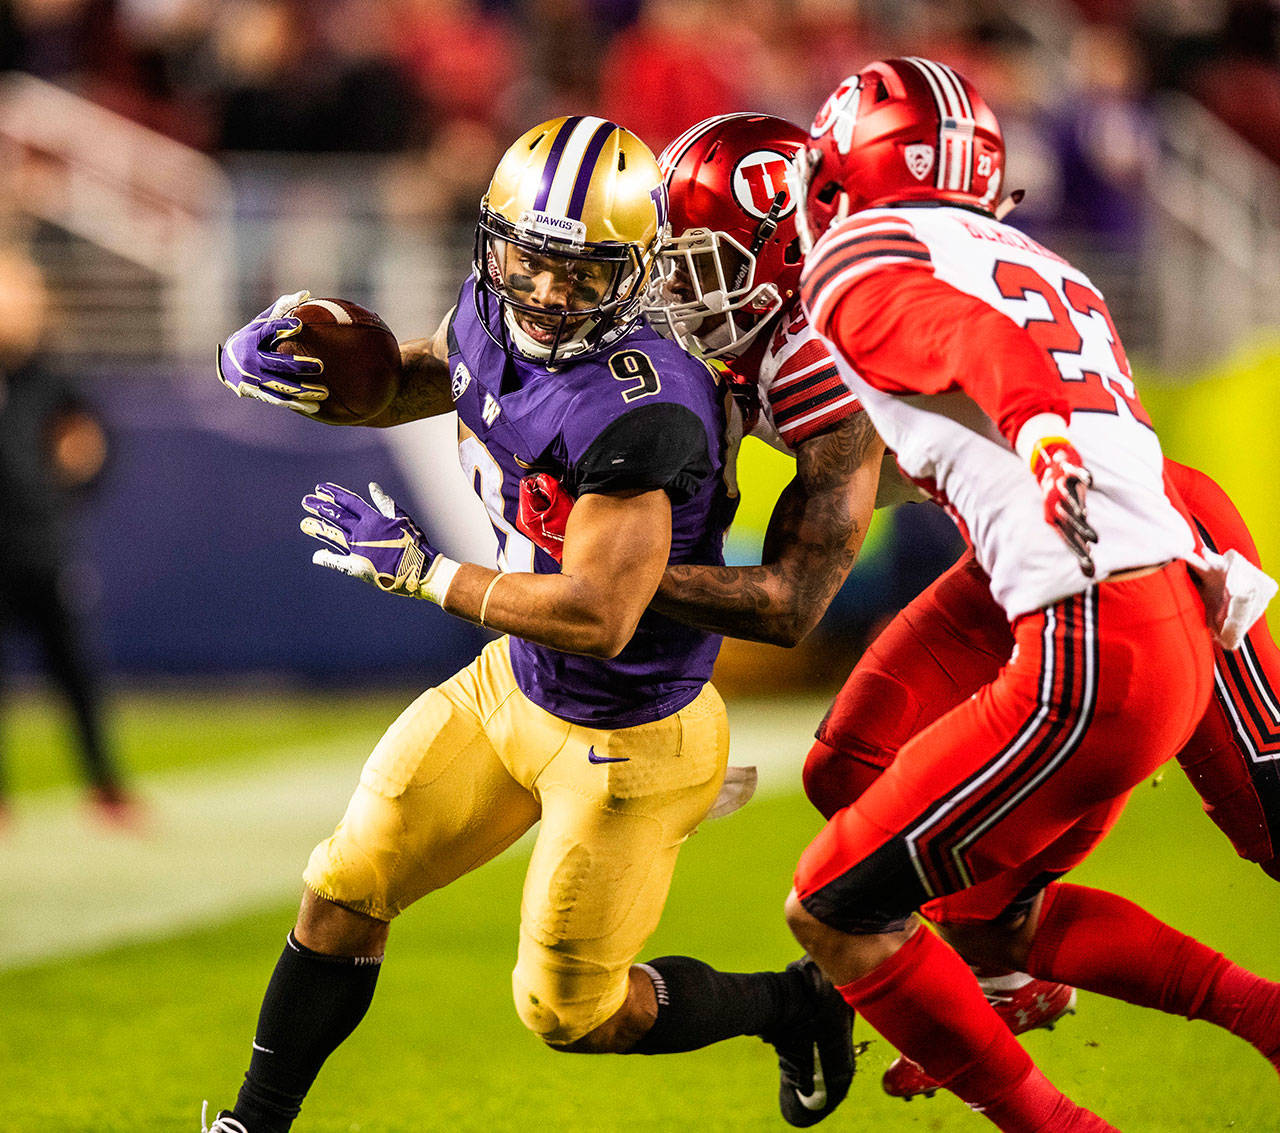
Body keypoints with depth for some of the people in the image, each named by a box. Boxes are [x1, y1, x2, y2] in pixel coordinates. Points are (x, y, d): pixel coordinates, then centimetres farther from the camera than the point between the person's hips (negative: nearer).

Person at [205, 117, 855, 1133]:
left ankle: (795, 1006, 30)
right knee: (344, 894, 8)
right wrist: (296, 370, -4)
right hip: (513, 687, 8)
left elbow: (599, 618, -36)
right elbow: (421, 378, 15)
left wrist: (420, 569, -28)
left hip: (626, 739, -8)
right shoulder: (494, 318, -9)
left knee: (572, 1013, 7)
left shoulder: (636, 409, -34)